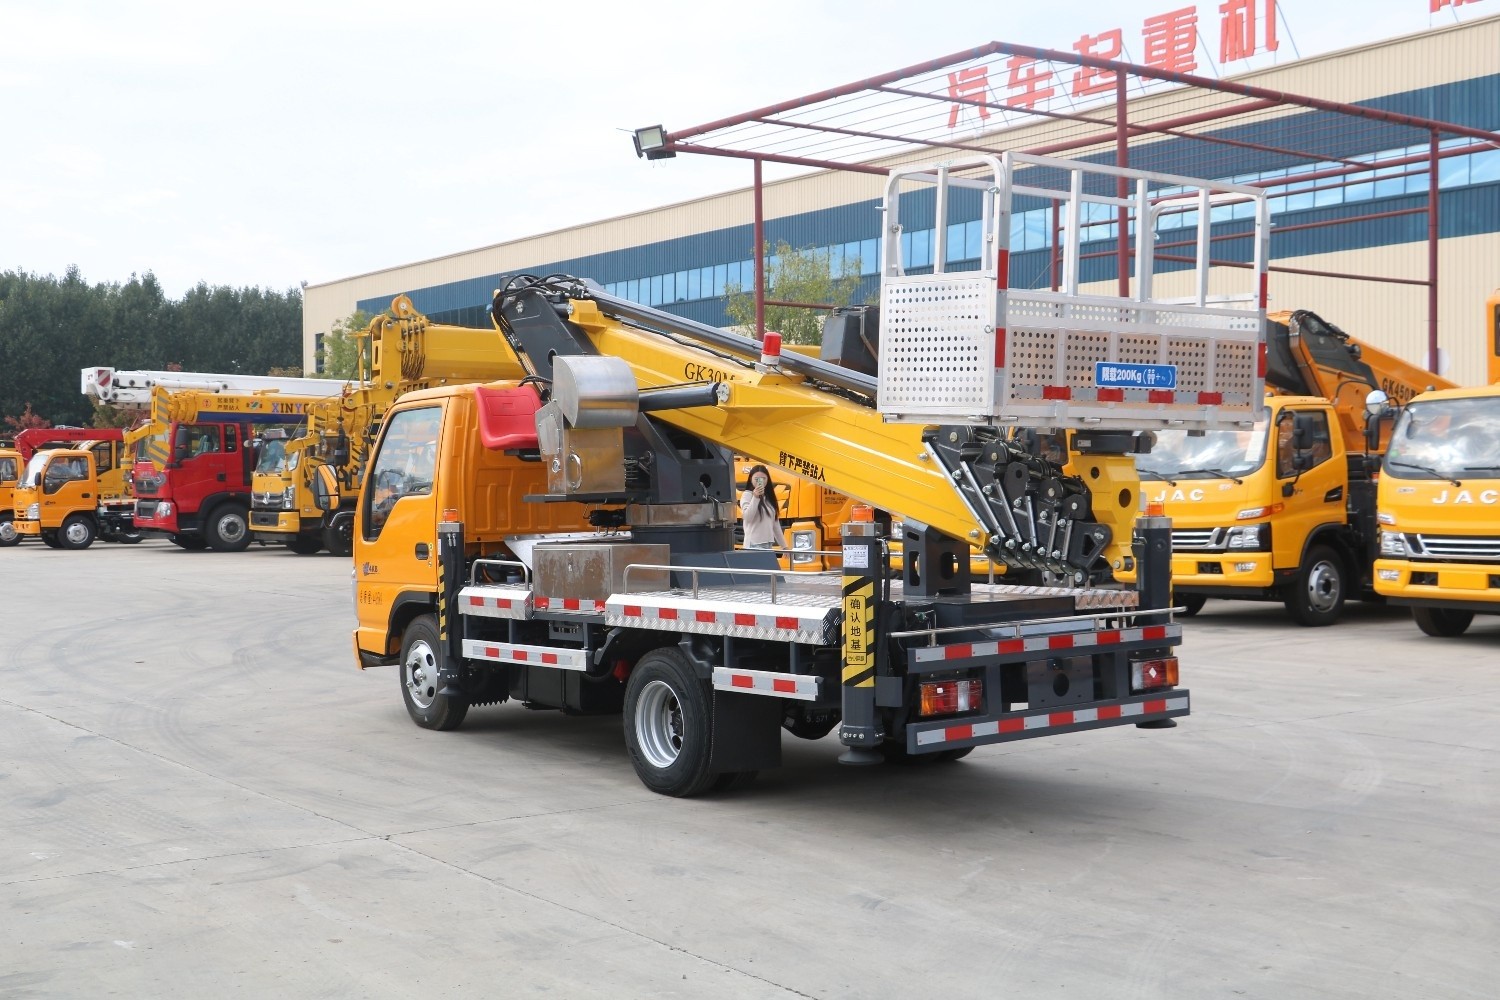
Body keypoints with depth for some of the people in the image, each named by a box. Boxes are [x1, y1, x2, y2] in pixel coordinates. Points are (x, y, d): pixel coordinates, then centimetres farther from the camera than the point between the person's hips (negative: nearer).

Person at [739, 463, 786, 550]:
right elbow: (747, 517, -17)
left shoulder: (769, 497, 17)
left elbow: (775, 523, 21)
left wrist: (784, 545, 19)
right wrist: (755, 497, -23)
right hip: (754, 545, -7)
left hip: (769, 544, 7)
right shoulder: (747, 495, -3)